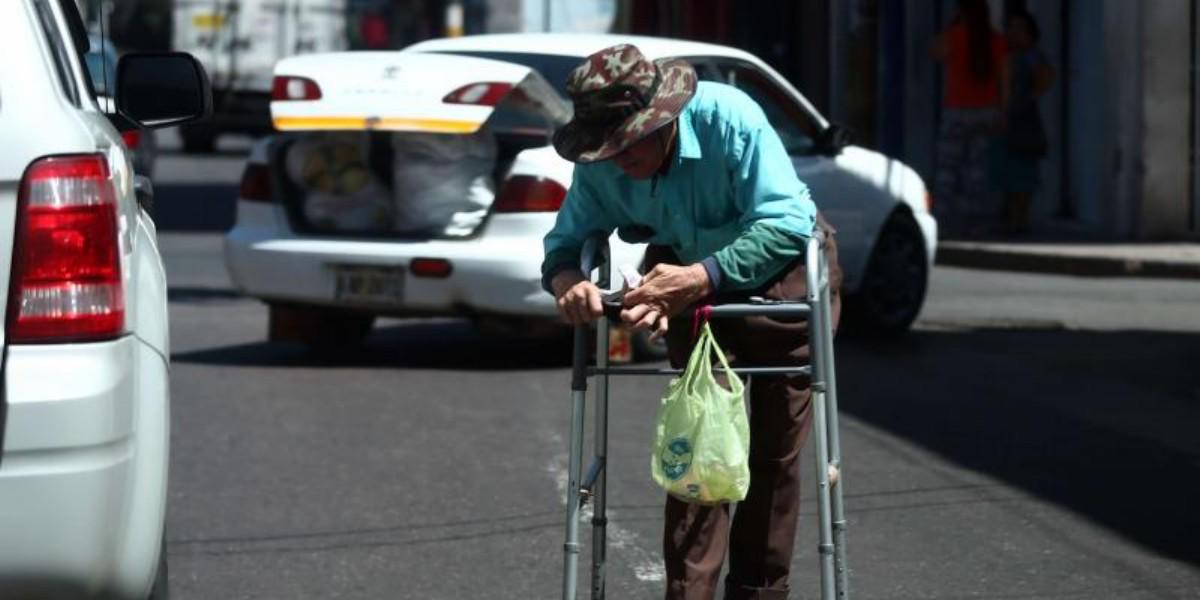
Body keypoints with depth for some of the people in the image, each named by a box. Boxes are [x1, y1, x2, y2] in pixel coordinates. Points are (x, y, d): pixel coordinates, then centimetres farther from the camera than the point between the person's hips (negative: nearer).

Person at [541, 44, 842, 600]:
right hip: (692, 283, 3)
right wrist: (568, 281, -37)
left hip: (783, 271, -3)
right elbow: (565, 241, -12)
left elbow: (787, 223, -38)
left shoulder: (729, 117, -34)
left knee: (775, 449, 2)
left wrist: (699, 278, -48)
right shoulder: (600, 167, -20)